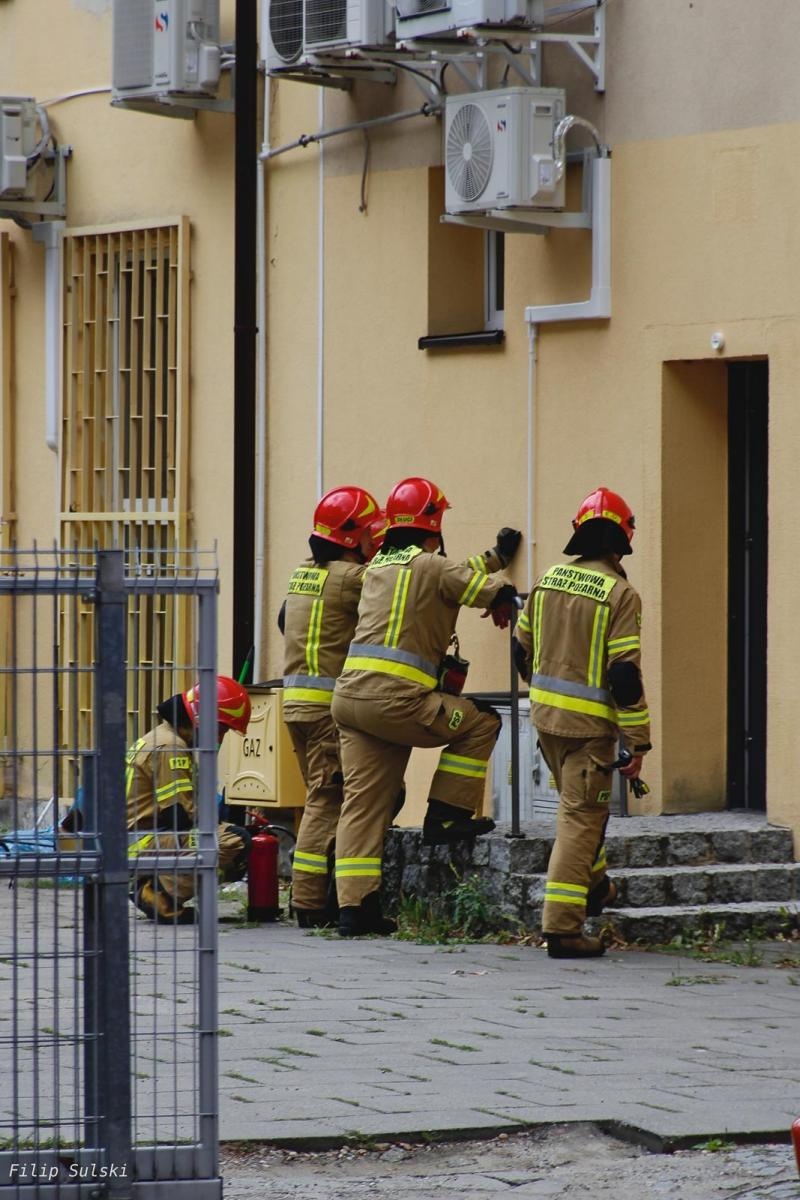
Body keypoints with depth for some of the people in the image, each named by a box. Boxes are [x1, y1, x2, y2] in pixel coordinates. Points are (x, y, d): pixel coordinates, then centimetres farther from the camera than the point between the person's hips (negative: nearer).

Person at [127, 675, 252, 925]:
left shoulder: (160, 738, 20)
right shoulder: (170, 747, -14)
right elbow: (179, 814, -19)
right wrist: (216, 824, -4)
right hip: (147, 844, -11)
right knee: (235, 843, -25)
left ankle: (152, 887, 8)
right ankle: (161, 897, -18)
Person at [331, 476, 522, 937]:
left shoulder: (378, 568, 22)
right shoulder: (430, 566, -2)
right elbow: (494, 590, 0)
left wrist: (496, 555, 41)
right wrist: (501, 604, 24)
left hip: (349, 696, 8)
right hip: (394, 699, -8)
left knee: (363, 803, 6)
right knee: (481, 722, 10)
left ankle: (355, 906, 1)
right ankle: (446, 819, 10)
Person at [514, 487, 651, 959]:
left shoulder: (548, 581, 4)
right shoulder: (619, 594, -16)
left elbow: (523, 650, 14)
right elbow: (625, 673, -19)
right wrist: (637, 742, -13)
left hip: (545, 714, 7)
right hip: (589, 724, -7)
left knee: (579, 802, 28)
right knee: (580, 818, -2)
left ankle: (594, 885, 43)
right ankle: (563, 928, -5)